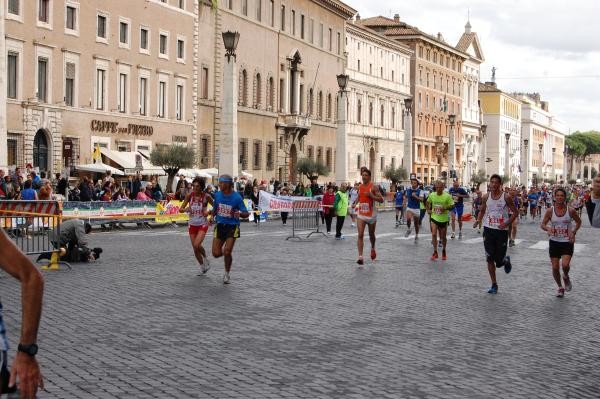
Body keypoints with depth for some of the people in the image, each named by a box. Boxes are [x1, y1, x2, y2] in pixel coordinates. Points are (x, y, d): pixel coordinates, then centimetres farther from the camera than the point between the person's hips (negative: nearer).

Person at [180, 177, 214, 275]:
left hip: (203, 224, -3)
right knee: (195, 249, 7)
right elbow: (180, 209, -3)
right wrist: (185, 209, -25)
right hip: (192, 224, 3)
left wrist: (208, 212, -18)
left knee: (197, 245, -22)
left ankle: (205, 258, 9)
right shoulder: (189, 196, -5)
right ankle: (202, 266, 28)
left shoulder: (206, 196, -10)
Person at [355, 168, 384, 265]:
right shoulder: (360, 187, 6)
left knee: (371, 234, 16)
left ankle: (373, 248, 47)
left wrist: (371, 195, -24)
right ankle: (360, 257, -16)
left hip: (371, 214, -3)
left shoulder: (373, 187, -9)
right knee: (360, 235, -11)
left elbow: (381, 199, -15)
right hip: (361, 214, 3)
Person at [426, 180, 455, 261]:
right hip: (434, 218, 1)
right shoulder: (432, 195, -2)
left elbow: (453, 205, -8)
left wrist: (445, 208, -25)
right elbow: (427, 202, 17)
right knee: (434, 234, -14)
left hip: (443, 219, -1)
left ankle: (443, 251, 33)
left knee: (443, 237, 10)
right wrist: (428, 210, 4)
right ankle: (435, 252, -7)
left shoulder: (447, 196, -11)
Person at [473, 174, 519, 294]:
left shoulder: (506, 197, -8)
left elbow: (515, 213, -2)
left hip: (501, 231, -3)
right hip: (488, 230, 3)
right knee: (490, 259, 0)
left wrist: (506, 223, -17)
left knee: (499, 261, -2)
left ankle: (506, 261, 36)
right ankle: (494, 285, 11)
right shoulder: (486, 197, 2)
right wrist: (478, 220, -4)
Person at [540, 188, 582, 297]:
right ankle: (560, 287, 26)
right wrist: (548, 228, -22)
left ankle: (566, 277, 16)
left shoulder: (570, 210, -7)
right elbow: (543, 224, 0)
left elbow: (578, 222, 9)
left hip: (567, 242, -2)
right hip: (554, 242, 2)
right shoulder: (550, 211, -6)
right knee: (555, 267, 2)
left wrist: (574, 232, -6)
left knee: (565, 265, -20)